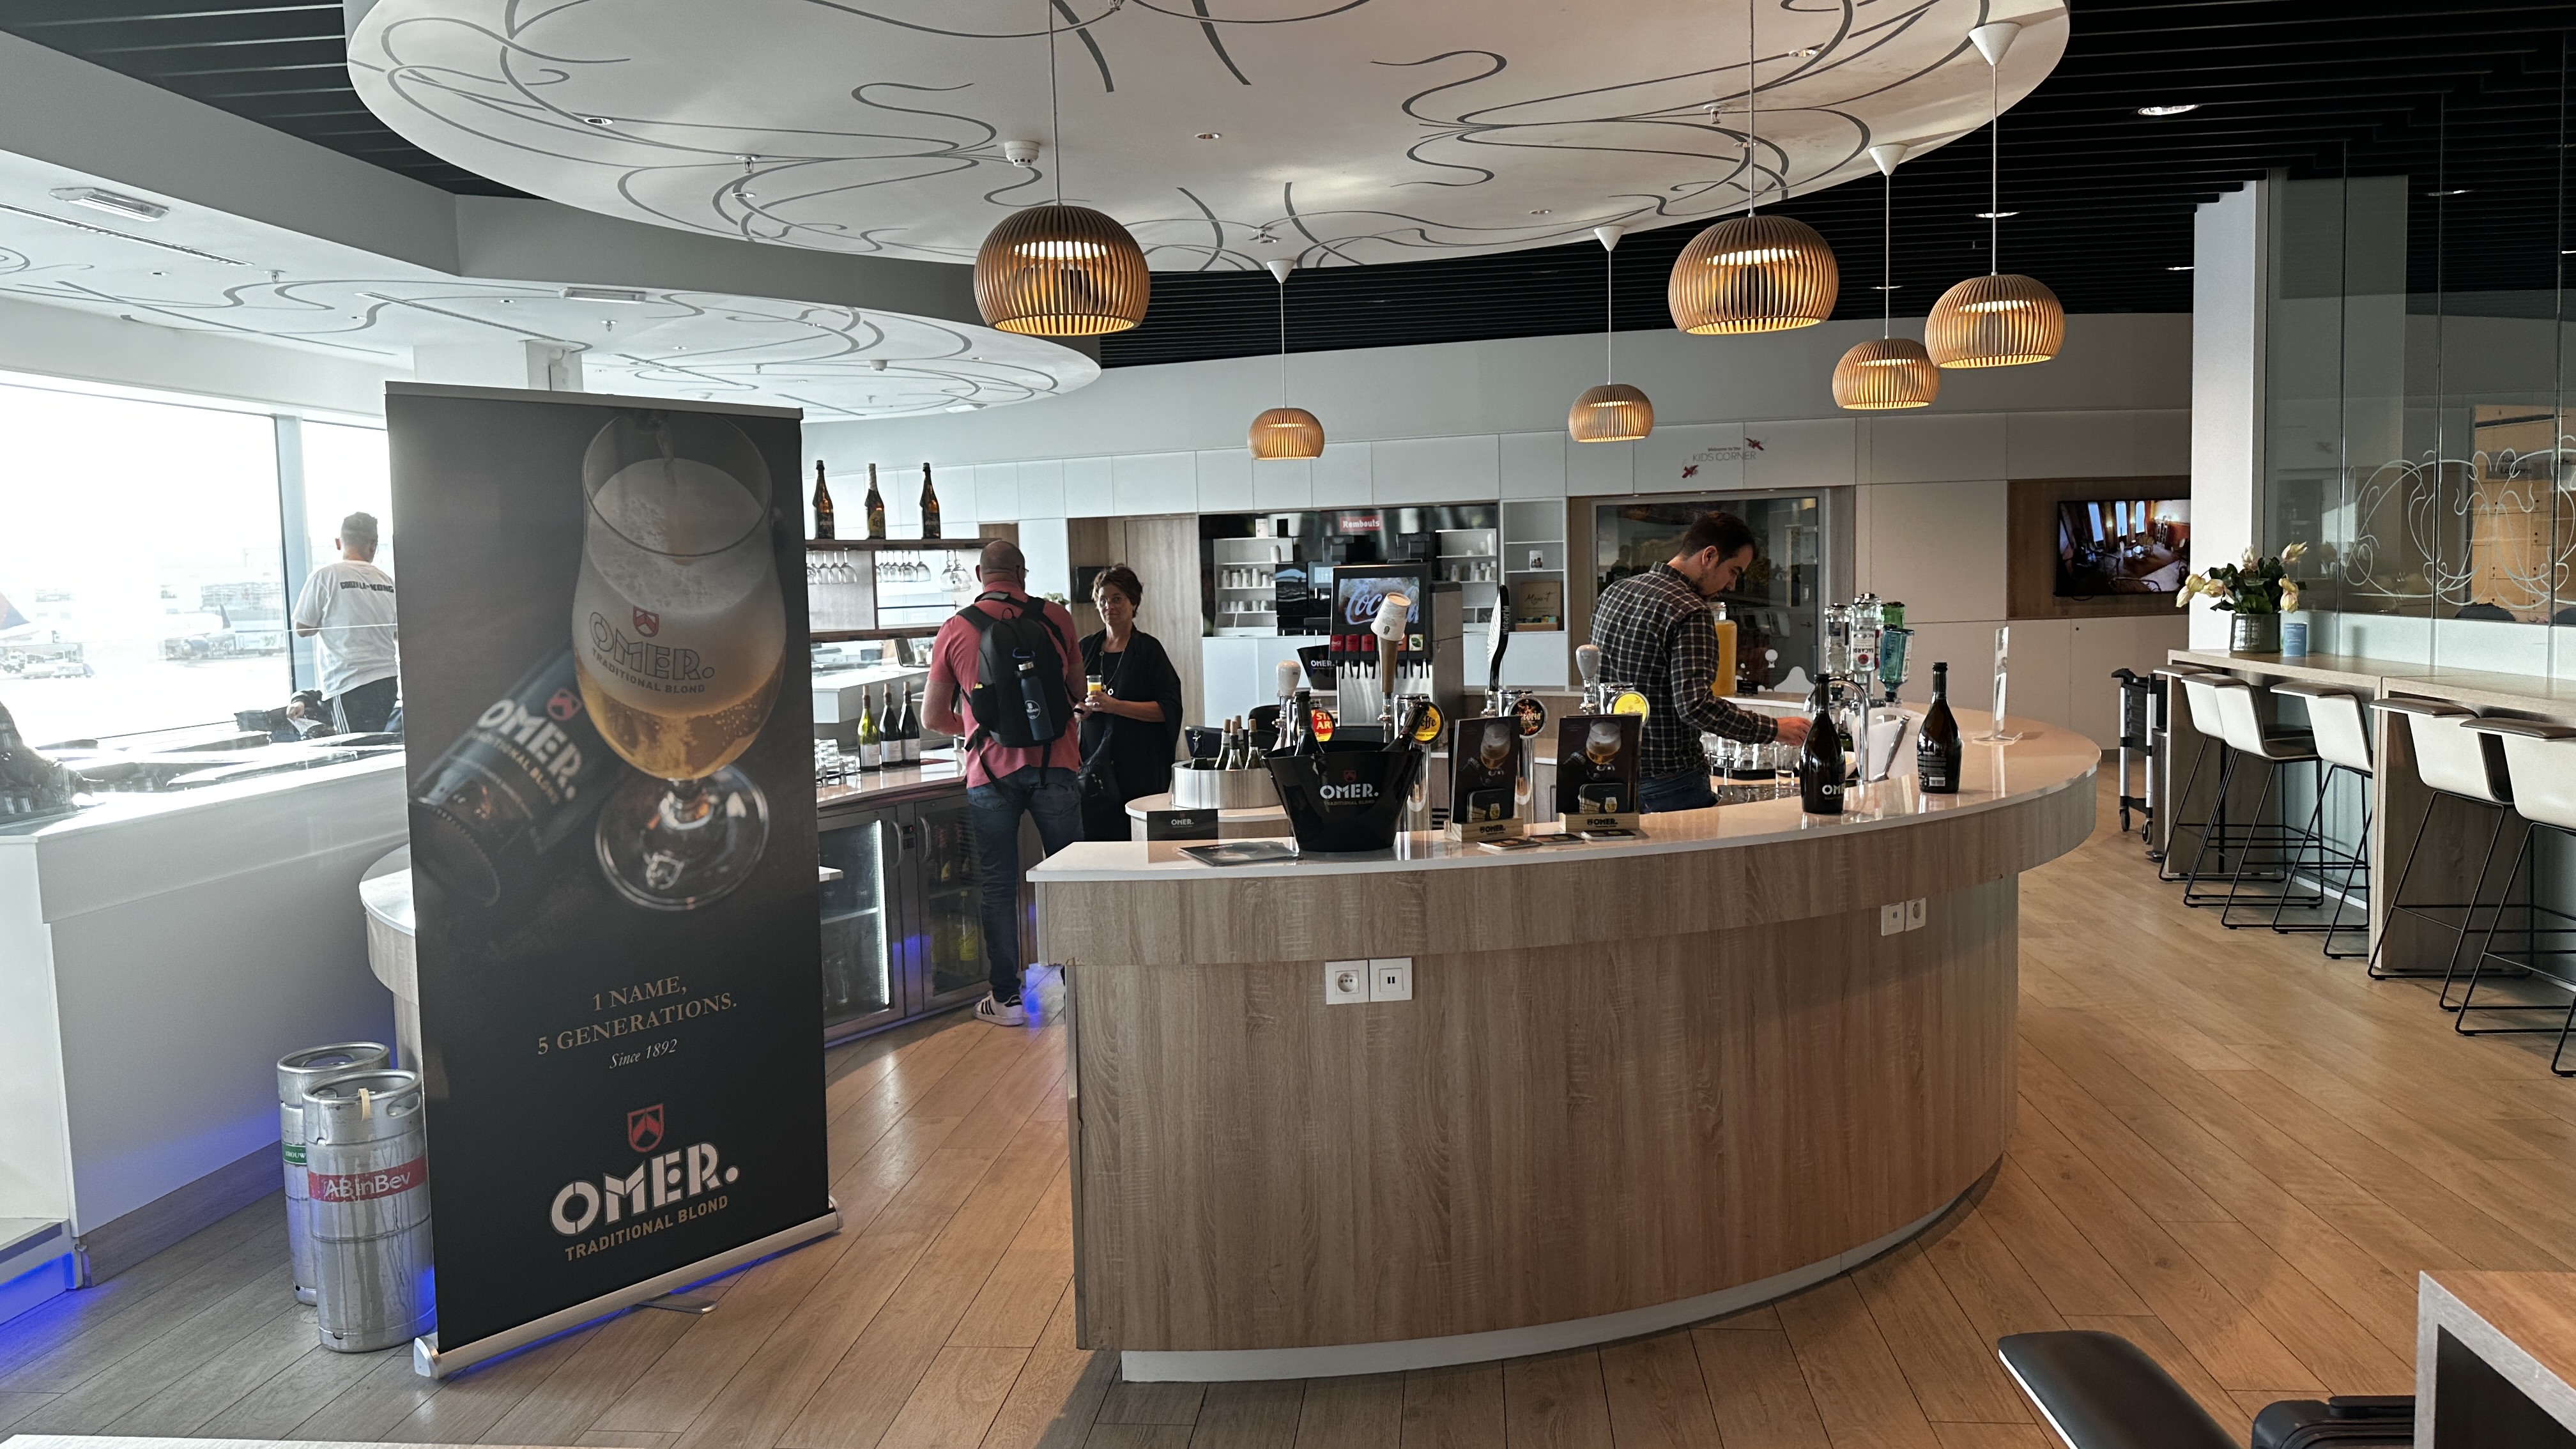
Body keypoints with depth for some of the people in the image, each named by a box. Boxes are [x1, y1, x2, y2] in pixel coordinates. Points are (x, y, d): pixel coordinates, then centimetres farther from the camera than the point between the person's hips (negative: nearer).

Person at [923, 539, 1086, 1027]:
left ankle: (1006, 998, 11)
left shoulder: (955, 630, 2)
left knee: (998, 886, 7)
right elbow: (1077, 693, 14)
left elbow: (933, 717, 8)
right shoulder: (1056, 618, 2)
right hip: (1053, 763, 0)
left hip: (991, 770, 0)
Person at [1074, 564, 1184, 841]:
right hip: (1091, 764, 3)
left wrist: (1115, 705, -16)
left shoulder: (1148, 649, 1)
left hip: (1138, 769, -3)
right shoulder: (1086, 648, 13)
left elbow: (1169, 709, -7)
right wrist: (1081, 709, -2)